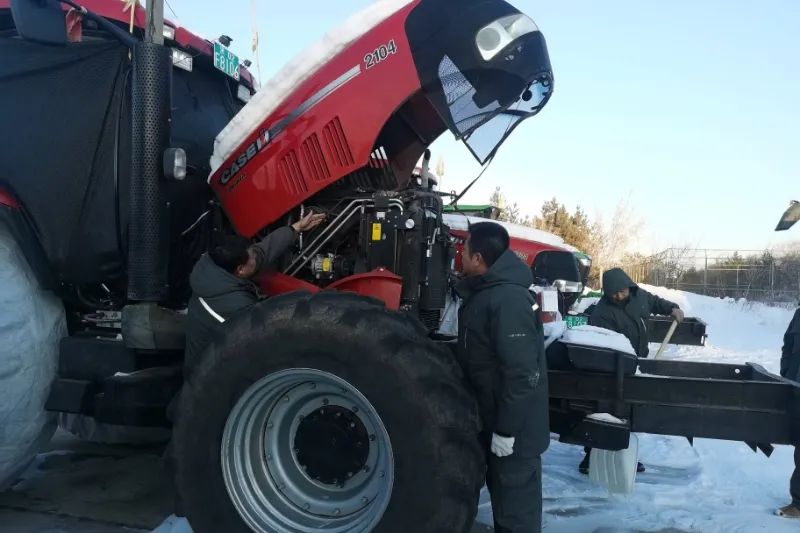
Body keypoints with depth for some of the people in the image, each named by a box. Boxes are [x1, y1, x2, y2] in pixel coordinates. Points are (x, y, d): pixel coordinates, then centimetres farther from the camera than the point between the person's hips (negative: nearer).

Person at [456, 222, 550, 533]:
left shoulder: (508, 300, -25)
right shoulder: (485, 293, 8)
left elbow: (522, 373, -28)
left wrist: (506, 428, -23)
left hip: (514, 430, -10)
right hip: (495, 419, 10)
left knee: (516, 506, 5)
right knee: (503, 496, 24)